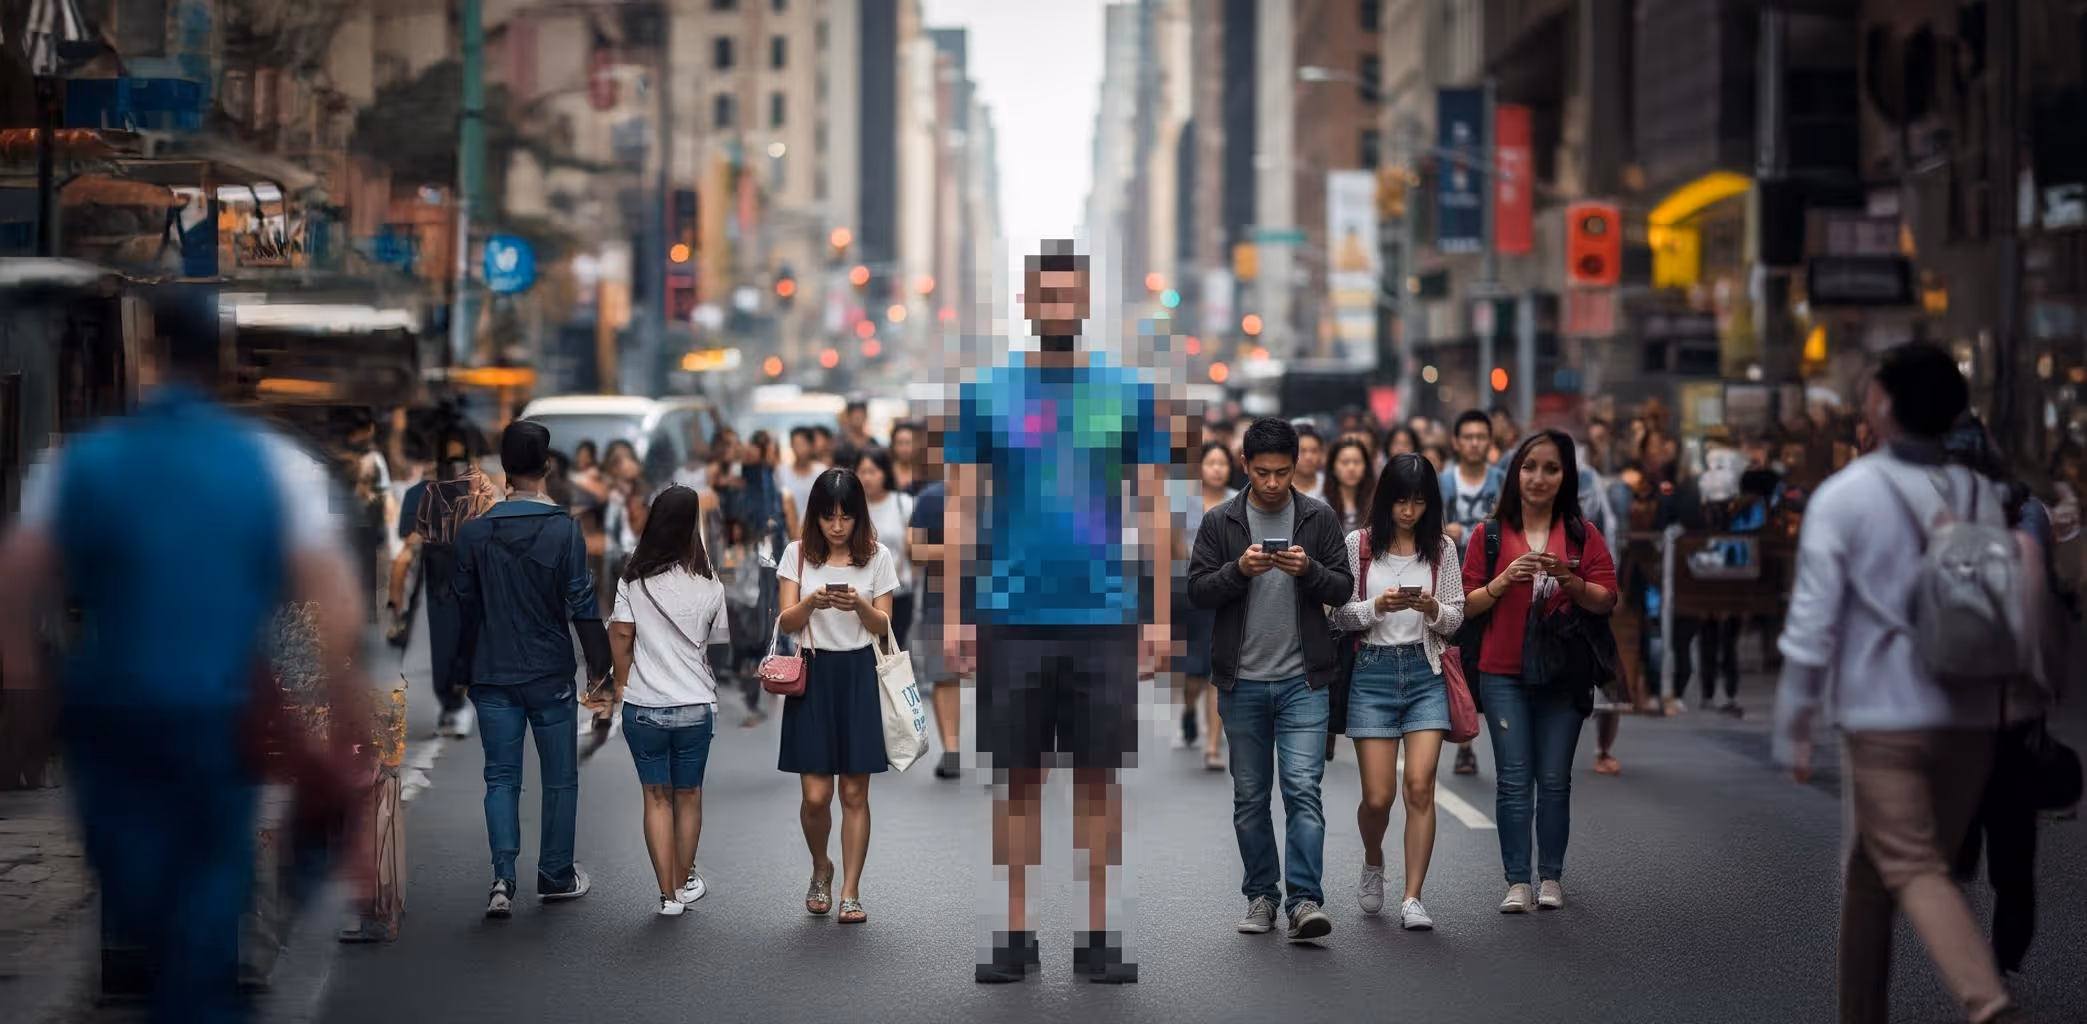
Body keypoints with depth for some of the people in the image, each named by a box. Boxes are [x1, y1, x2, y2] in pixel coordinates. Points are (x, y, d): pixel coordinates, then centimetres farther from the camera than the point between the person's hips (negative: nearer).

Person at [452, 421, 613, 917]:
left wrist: (464, 671, 16)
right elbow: (583, 605, -10)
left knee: (501, 778, 6)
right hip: (550, 675, -2)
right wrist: (599, 669, -3)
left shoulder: (474, 533, -2)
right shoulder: (564, 530, -10)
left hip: (493, 676, 2)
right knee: (560, 778, 12)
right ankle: (556, 876, 20)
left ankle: (502, 878, -8)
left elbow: (464, 608, 5)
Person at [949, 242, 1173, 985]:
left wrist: (1159, 615, 0)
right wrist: (954, 615, 0)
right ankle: (1016, 935, 11)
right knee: (1018, 778, 4)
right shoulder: (985, 394, 5)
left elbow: (1154, 511, 6)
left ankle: (1098, 935, 10)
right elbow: (962, 512, 6)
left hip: (1104, 617, 0)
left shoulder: (1128, 393, 6)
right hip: (1013, 616, 0)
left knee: (1099, 777, 4)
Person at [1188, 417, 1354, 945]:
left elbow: (1344, 587, 3)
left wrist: (1309, 570, -18)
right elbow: (1197, 590, 0)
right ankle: (1261, 896, 20)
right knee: (1250, 797, 9)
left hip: (1303, 681, -1)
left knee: (1303, 789, -11)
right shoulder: (1220, 522, 2)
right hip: (1242, 683, 2)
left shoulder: (1319, 519, 2)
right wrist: (1238, 570, -18)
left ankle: (1305, 901, -15)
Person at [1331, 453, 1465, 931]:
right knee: (1378, 796, -1)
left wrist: (1432, 609, -14)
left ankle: (1412, 900, -5)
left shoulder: (1441, 548, 4)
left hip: (1425, 671, 1)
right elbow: (1340, 616, 2)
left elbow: (1455, 619, 7)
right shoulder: (1358, 545, 0)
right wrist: (1377, 606, -16)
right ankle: (1373, 863, 31)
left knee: (1420, 786, -10)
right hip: (1373, 671, -1)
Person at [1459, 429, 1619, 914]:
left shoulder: (1583, 534, 5)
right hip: (1504, 675, 0)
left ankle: (1551, 877, 10)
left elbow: (1606, 600, 1)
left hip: (1563, 674, 0)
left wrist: (1570, 580, -17)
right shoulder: (1488, 534, 4)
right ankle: (1517, 881, -1)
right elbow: (1467, 603, 2)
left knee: (1554, 780, 3)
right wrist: (1505, 579, -14)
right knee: (1514, 779, -3)